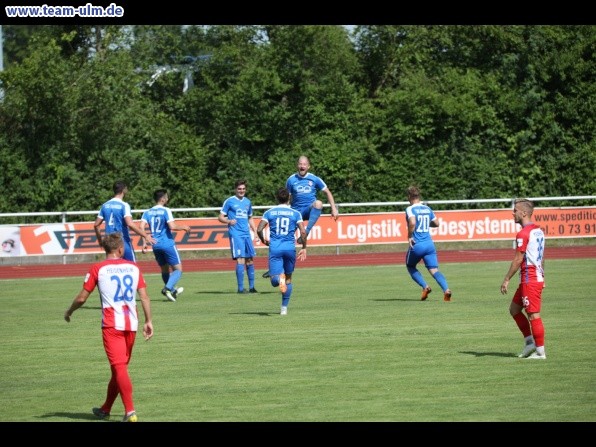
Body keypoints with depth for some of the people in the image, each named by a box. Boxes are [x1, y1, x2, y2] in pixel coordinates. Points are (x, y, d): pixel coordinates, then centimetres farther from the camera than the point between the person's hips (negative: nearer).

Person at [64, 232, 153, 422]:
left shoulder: (97, 269, -2)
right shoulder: (133, 267, 7)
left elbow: (82, 298, 0)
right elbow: (144, 296, 2)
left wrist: (69, 312, 17)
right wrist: (148, 321, 7)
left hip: (111, 324, -4)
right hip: (131, 323, 4)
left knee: (119, 367, -7)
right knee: (120, 366, 16)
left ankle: (130, 412, -18)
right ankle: (106, 408, 30)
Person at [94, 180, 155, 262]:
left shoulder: (105, 206, 8)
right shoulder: (124, 205, -11)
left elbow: (96, 225, 11)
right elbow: (130, 224, -23)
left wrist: (100, 240, 25)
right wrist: (145, 236, -19)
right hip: (124, 242, -6)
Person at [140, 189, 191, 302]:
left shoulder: (148, 212, 6)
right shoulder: (166, 211, -10)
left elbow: (142, 227, -5)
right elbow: (172, 226, -20)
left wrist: (144, 243, -1)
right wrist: (184, 227, -3)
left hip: (155, 245, 6)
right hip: (167, 244, -6)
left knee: (165, 269, 22)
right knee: (178, 269, 1)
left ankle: (172, 290, 33)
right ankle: (168, 288, -20)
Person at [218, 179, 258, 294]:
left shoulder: (247, 202, 16)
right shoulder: (229, 201, -1)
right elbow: (220, 217, -1)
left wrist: (255, 231, 16)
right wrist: (229, 221, -20)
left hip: (246, 234, 6)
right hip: (235, 234, -6)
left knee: (250, 260, 7)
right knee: (240, 260, -13)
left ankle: (251, 287, 16)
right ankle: (241, 288, -11)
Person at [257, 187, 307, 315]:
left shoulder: (269, 212, 7)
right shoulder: (296, 213, 6)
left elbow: (259, 229, -2)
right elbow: (303, 232, -4)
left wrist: (263, 240, 18)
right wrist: (304, 248, 8)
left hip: (274, 247, -1)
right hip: (290, 247, 1)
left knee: (274, 280, -6)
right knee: (288, 279, 18)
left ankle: (279, 278, -43)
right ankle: (284, 308, 18)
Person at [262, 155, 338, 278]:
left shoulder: (314, 179, 1)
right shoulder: (291, 180, 3)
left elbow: (327, 192, 8)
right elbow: (288, 198, 13)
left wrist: (334, 209, 1)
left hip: (309, 210, -1)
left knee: (318, 203, -37)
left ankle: (306, 232, -38)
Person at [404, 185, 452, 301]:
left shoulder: (410, 209, -7)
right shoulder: (427, 208, 11)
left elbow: (412, 223, -26)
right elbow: (436, 223, 20)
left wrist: (409, 236, -14)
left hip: (416, 245, -5)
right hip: (429, 243, 5)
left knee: (410, 266, 20)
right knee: (434, 270, -1)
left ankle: (425, 286, 2)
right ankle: (446, 289, -26)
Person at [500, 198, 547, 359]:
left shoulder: (523, 234, -16)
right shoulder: (538, 231, 13)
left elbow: (518, 259, -18)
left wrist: (506, 280, -14)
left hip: (529, 279, -10)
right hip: (537, 277, 10)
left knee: (533, 315, -5)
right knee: (514, 309, 17)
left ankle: (540, 351, -2)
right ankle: (530, 342, 15)